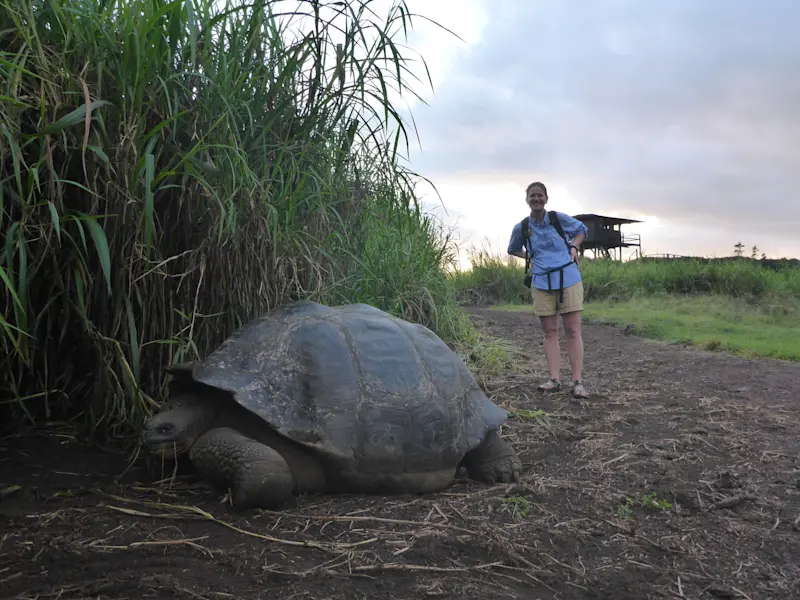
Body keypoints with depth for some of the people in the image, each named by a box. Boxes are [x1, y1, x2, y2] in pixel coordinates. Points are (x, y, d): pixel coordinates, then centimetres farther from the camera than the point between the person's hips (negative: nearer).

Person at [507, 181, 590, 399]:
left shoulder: (559, 218, -2)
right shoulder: (520, 228, 2)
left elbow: (581, 230, 16)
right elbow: (513, 249, 22)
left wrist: (574, 247, 0)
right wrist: (530, 257, 8)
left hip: (568, 278, -2)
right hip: (541, 283, 2)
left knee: (573, 331, -4)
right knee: (550, 332, 3)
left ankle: (577, 381, -5)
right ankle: (554, 379, 6)